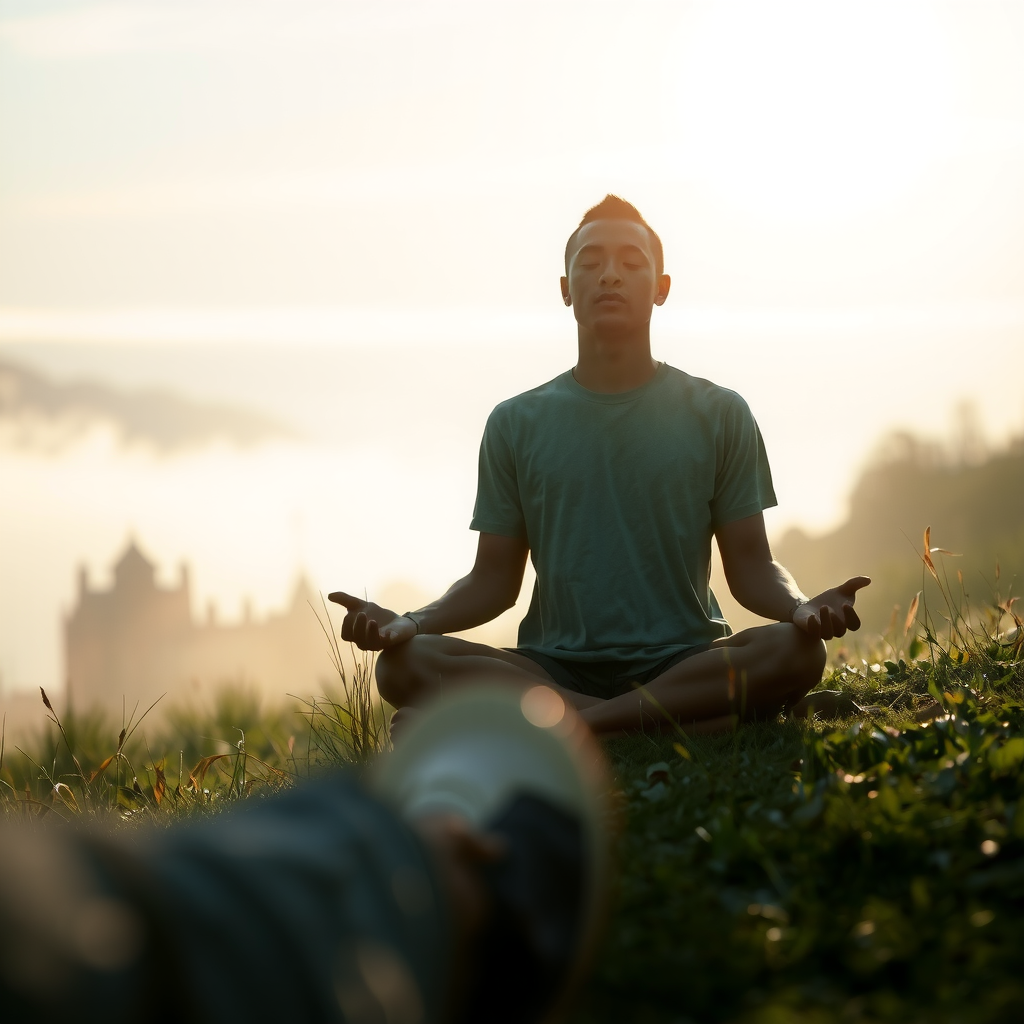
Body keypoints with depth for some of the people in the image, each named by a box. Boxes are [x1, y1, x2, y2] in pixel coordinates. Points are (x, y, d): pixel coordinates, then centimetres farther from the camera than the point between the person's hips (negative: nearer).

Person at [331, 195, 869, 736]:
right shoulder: (516, 424, 12)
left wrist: (801, 608, -17)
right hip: (554, 666, 1)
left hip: (682, 661, 0)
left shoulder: (718, 414, 10)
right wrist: (409, 622, -10)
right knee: (406, 663, -27)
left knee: (796, 651, -32)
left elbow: (751, 567, 7)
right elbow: (494, 580, 10)